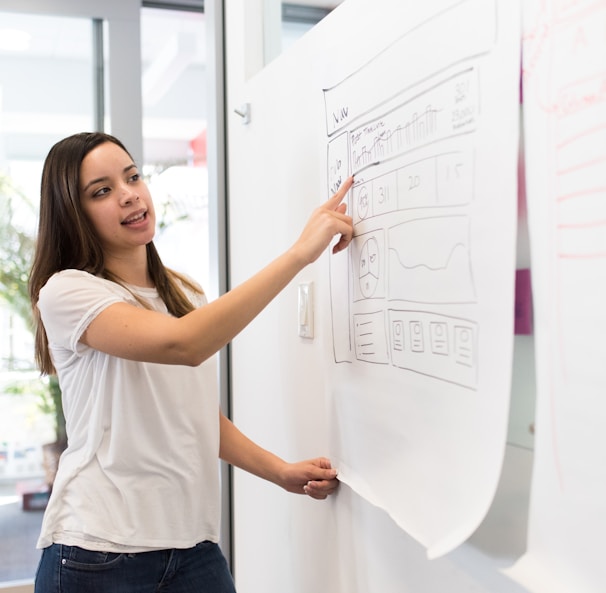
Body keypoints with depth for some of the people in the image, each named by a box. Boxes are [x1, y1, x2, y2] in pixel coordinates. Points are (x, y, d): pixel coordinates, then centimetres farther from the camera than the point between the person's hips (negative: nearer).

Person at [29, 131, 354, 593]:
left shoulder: (186, 295, 11)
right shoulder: (65, 292, -12)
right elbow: (183, 345, -29)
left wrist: (281, 472, 2)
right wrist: (300, 252, -29)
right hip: (99, 553, -5)